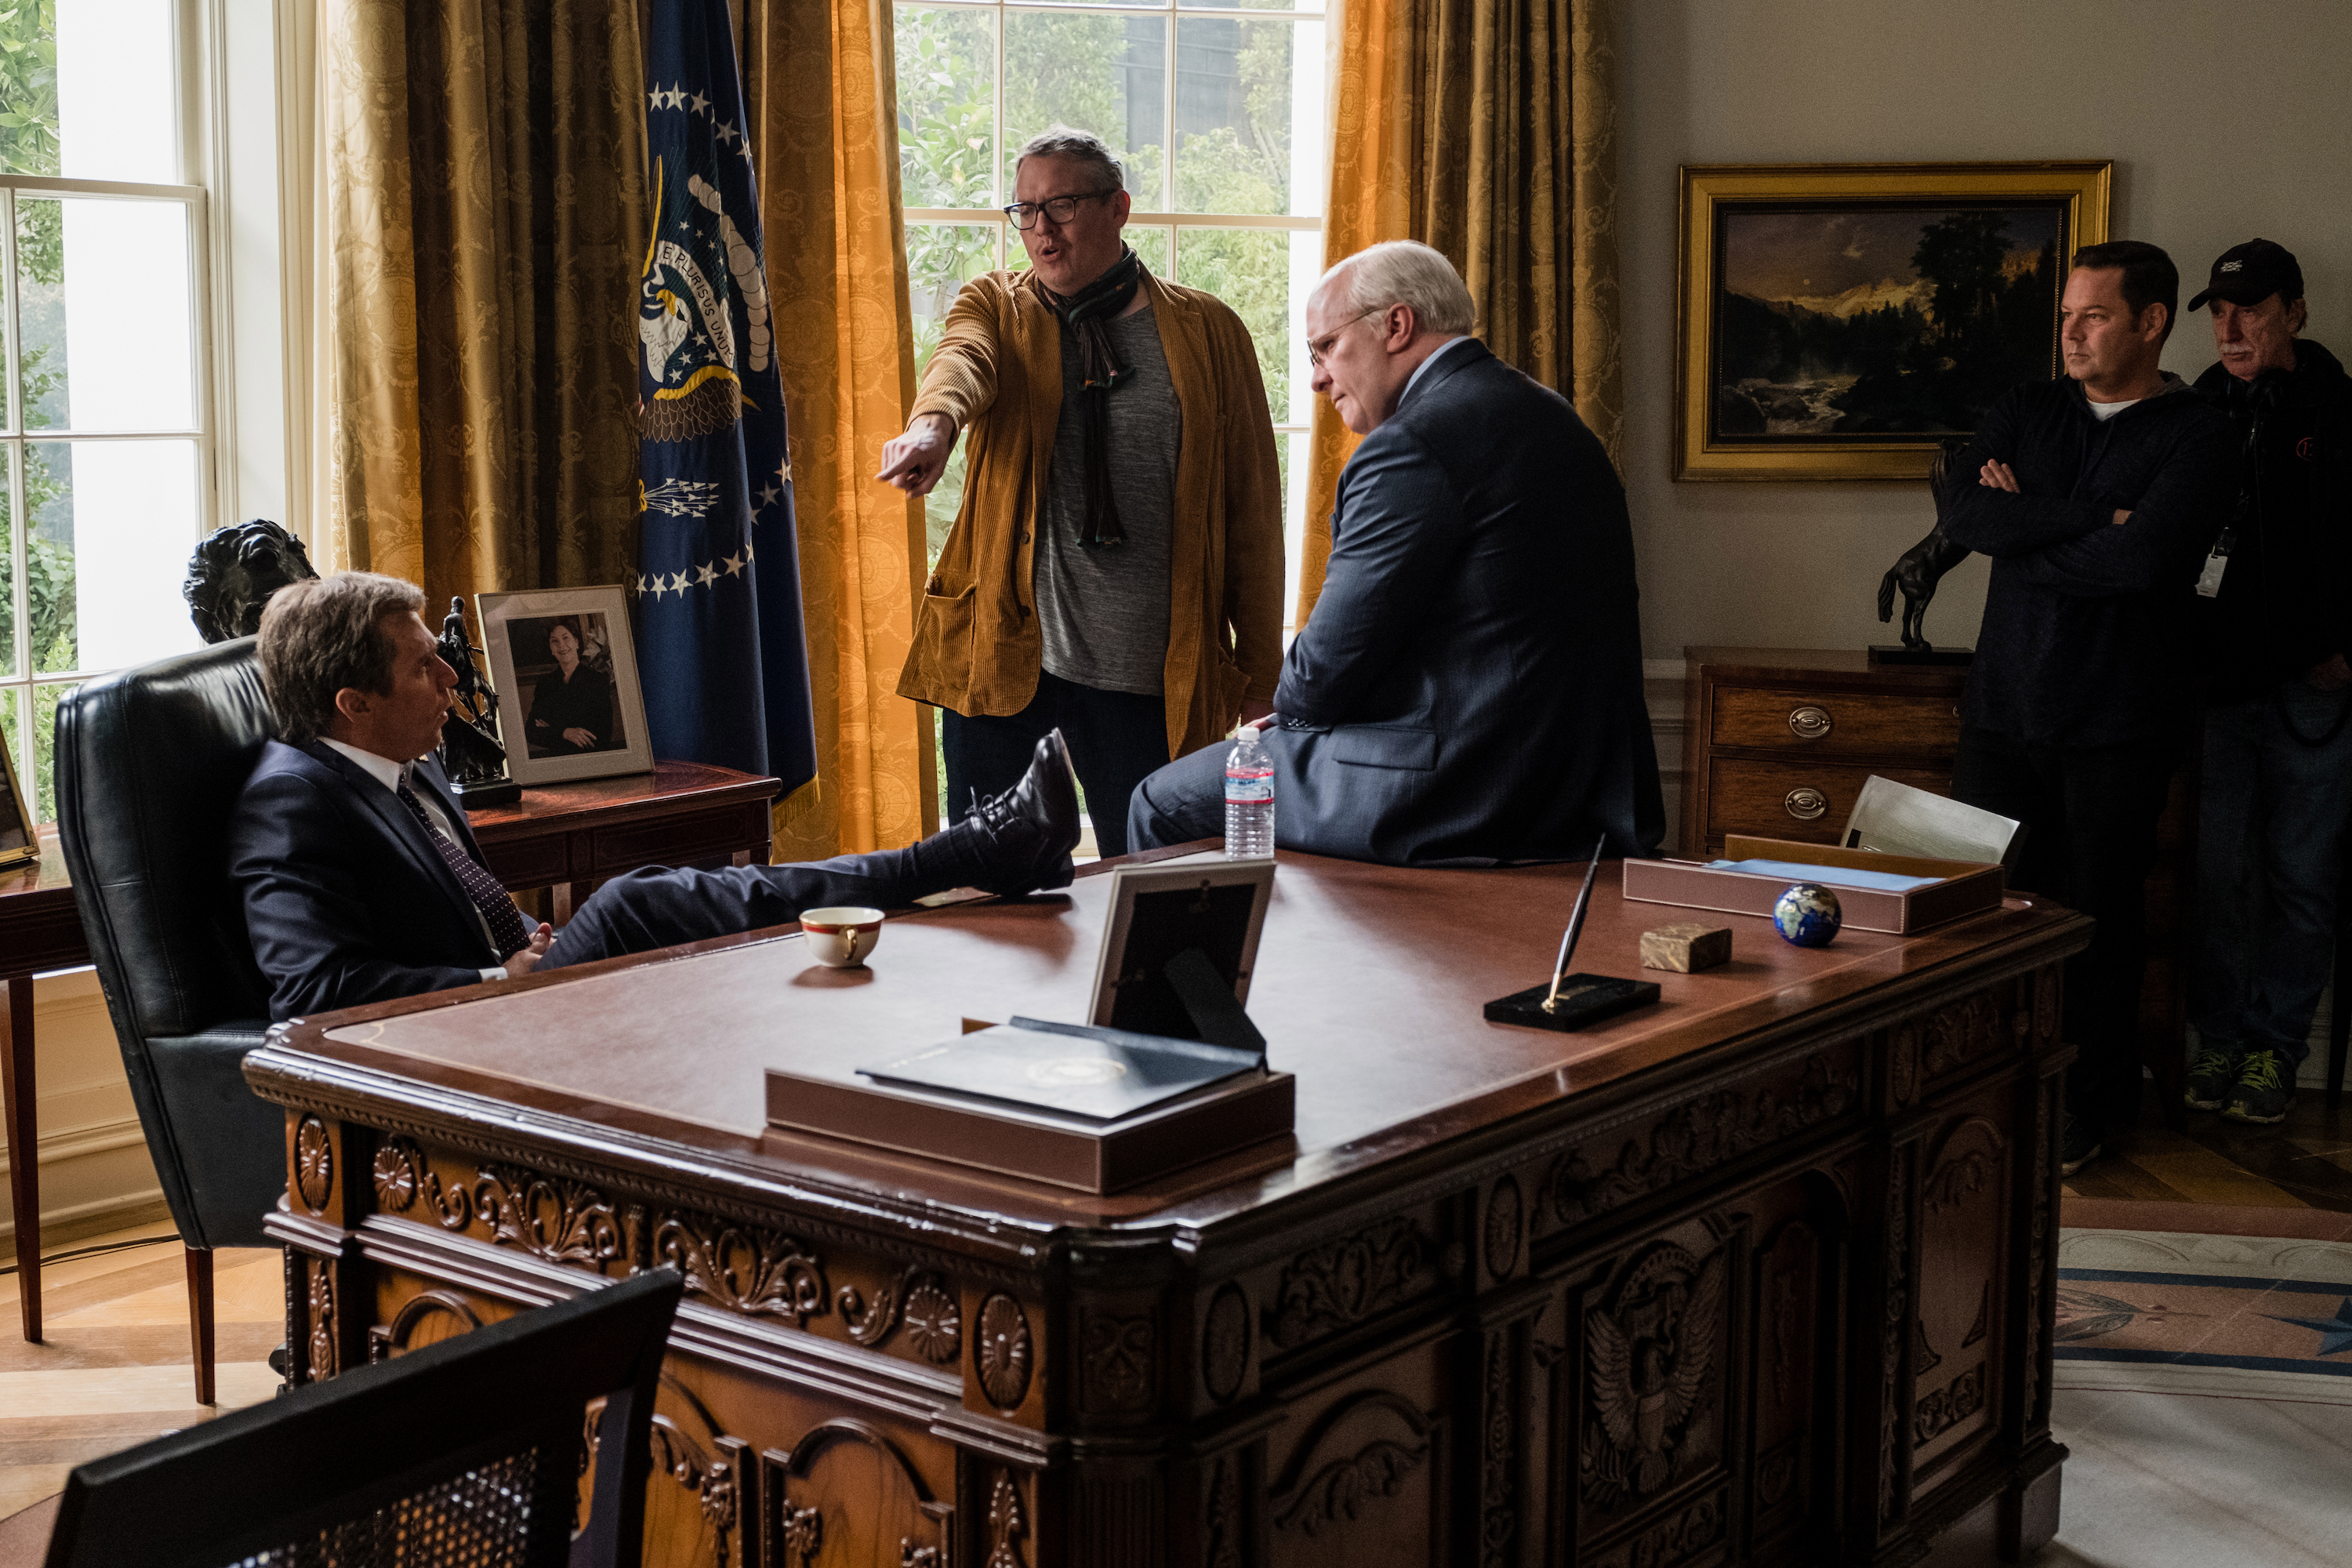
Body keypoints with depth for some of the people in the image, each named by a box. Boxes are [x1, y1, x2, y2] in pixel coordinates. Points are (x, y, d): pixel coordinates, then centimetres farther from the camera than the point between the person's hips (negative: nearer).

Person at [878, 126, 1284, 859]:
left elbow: (1252, 502, 5)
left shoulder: (1209, 332, 5)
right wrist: (933, 422, -41)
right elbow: (962, 360, -17)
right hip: (1002, 644, 1)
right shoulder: (995, 308, 8)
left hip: (1146, 666, 0)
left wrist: (1261, 663, 2)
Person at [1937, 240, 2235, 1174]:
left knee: (2098, 921, 4)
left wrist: (2022, 526, -8)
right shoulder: (2027, 412, 10)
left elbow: (2141, 557, -21)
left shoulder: (2196, 438, -4)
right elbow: (1962, 514, -7)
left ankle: (2087, 1111, 18)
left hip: (2117, 727, -4)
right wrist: (2089, 517, -14)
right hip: (2006, 707, 4)